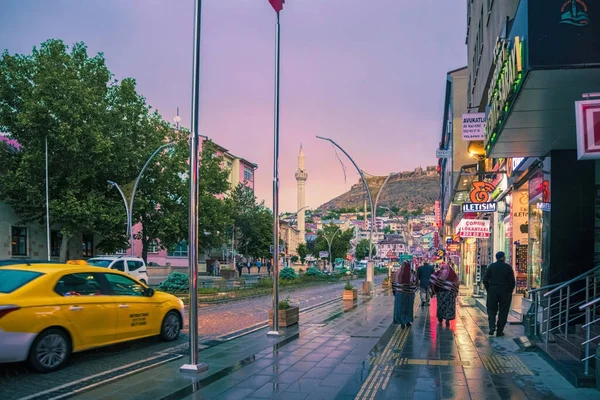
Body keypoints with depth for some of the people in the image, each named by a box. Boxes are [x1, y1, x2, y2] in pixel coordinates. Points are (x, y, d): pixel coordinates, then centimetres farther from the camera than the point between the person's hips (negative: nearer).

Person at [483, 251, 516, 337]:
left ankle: (492, 326, -11)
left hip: (492, 291, 1)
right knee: (503, 311, 8)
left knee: (492, 310, 10)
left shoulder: (491, 266, 1)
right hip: (505, 292, -1)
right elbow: (512, 282, -4)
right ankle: (499, 331, 10)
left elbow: (485, 280, -2)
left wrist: (488, 290, 8)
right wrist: (509, 292, 8)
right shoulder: (508, 267, -2)